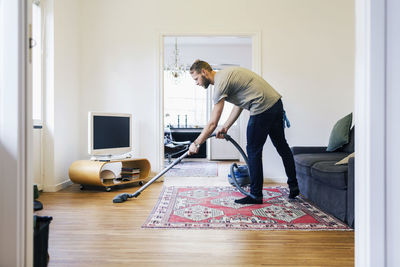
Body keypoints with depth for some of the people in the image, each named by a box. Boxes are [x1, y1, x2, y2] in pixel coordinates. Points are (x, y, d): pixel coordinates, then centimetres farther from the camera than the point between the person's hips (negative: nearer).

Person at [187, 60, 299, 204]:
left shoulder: (221, 82, -14)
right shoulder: (226, 75, 16)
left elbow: (212, 124, -16)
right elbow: (239, 105, 18)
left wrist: (196, 143, -7)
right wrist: (225, 127, 13)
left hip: (263, 108, -10)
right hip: (276, 102, 10)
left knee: (254, 151, 1)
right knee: (282, 146, 18)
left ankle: (256, 195, 11)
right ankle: (293, 186, 33)